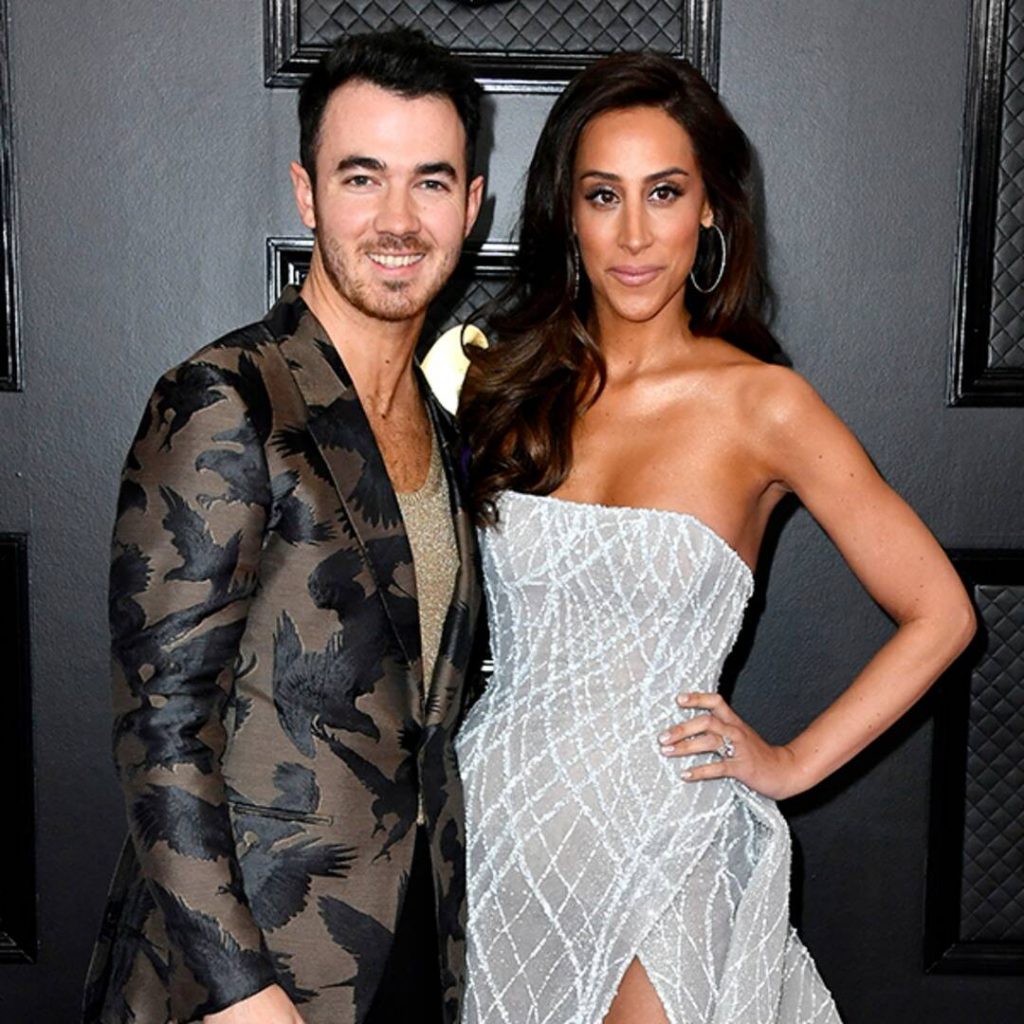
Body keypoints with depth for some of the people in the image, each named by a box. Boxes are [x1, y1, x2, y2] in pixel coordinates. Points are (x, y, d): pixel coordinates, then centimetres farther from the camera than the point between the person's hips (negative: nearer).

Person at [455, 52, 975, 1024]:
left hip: (658, 834, -3)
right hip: (494, 807, 4)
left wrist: (795, 762, -4)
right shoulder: (503, 382, 1)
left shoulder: (761, 405, -10)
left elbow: (937, 614, -4)